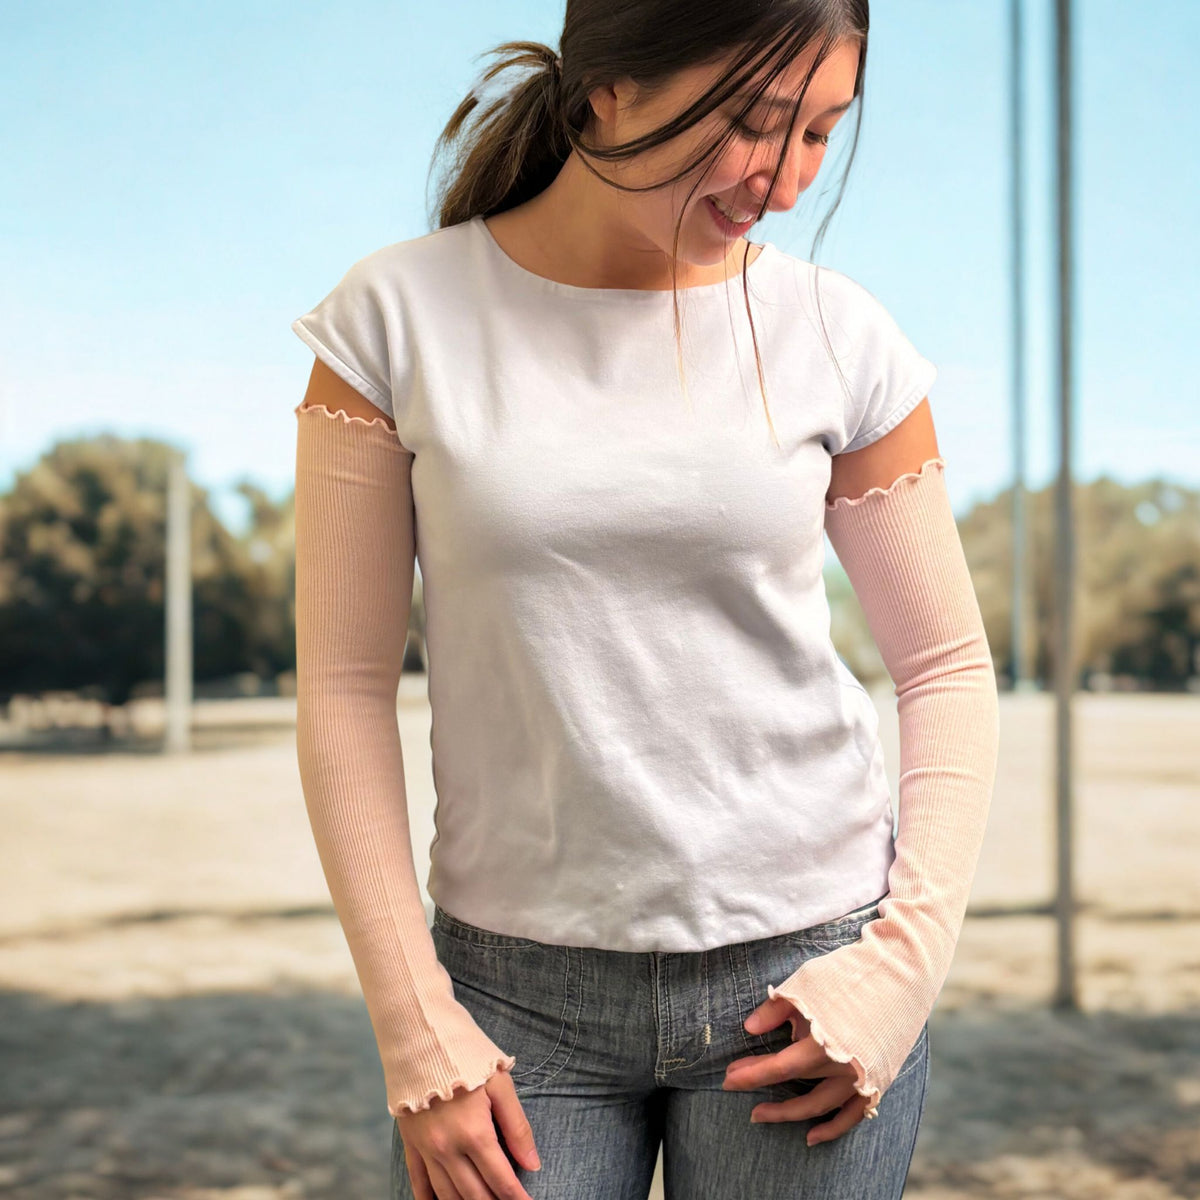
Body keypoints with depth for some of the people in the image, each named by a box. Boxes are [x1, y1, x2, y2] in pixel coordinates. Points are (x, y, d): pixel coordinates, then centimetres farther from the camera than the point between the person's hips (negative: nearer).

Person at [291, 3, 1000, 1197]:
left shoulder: (835, 331, -2)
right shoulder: (402, 315, -5)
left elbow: (946, 665, 5)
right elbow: (344, 684, -4)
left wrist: (909, 954, -5)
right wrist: (416, 1029, -5)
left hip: (804, 973, 1)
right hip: (522, 990, 0)